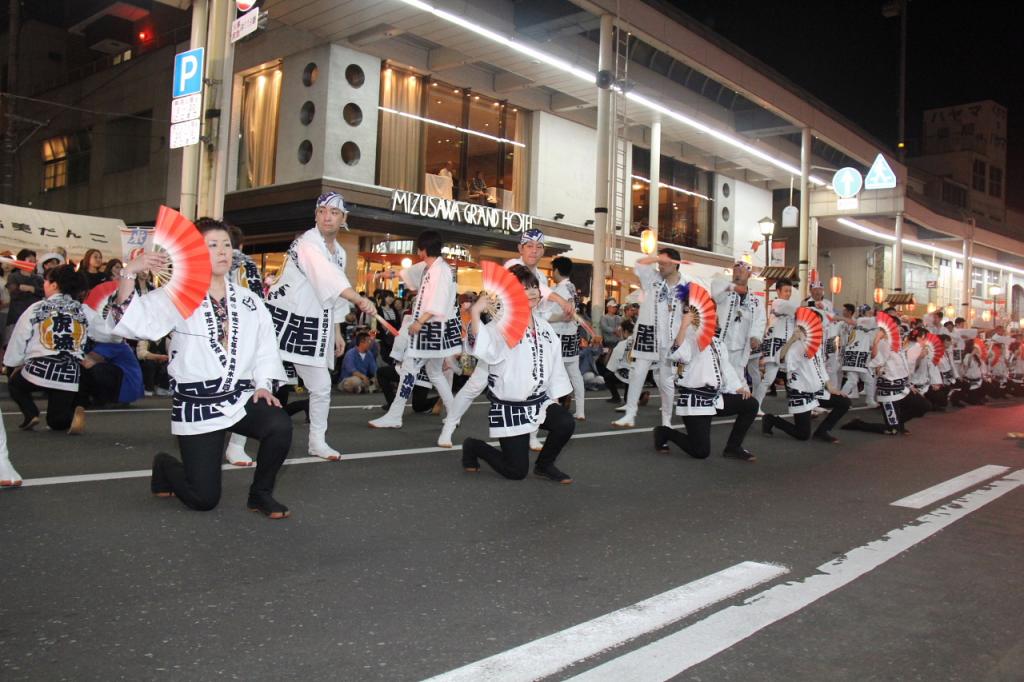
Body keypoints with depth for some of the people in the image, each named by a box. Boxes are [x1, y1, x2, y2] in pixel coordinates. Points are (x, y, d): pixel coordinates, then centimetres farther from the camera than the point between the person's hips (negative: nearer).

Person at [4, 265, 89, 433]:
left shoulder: (37, 309, 1)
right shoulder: (82, 313, 9)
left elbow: (18, 341, 6)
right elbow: (81, 347, 7)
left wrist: (15, 365, 20)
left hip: (40, 369, -3)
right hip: (70, 375, 3)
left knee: (15, 382, 32)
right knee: (56, 421, 20)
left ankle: (30, 414, 6)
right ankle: (72, 414, -15)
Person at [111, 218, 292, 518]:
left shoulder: (248, 300, 8)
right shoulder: (178, 296, -5)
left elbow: (265, 346, 11)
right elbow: (133, 321, -20)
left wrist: (263, 384, -4)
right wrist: (130, 272, -32)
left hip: (240, 397, 3)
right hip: (196, 403, -3)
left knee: (280, 426, -30)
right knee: (203, 499, -2)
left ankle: (261, 494, -2)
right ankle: (165, 466, 35)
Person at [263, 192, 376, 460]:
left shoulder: (339, 252, 10)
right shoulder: (306, 244, -17)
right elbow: (328, 277, -36)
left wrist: (335, 333, 18)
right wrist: (360, 300, -51)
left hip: (312, 327, 7)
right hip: (283, 319, -7)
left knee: (321, 386, 9)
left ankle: (317, 442, 27)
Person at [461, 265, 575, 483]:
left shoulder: (543, 326, 6)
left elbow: (555, 363, 12)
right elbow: (485, 348, -36)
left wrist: (554, 398, 10)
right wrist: (475, 313, -46)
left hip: (540, 400, 6)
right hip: (510, 407, -6)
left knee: (566, 424, -23)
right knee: (516, 471, -1)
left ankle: (544, 466, 7)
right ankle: (473, 447, 27)